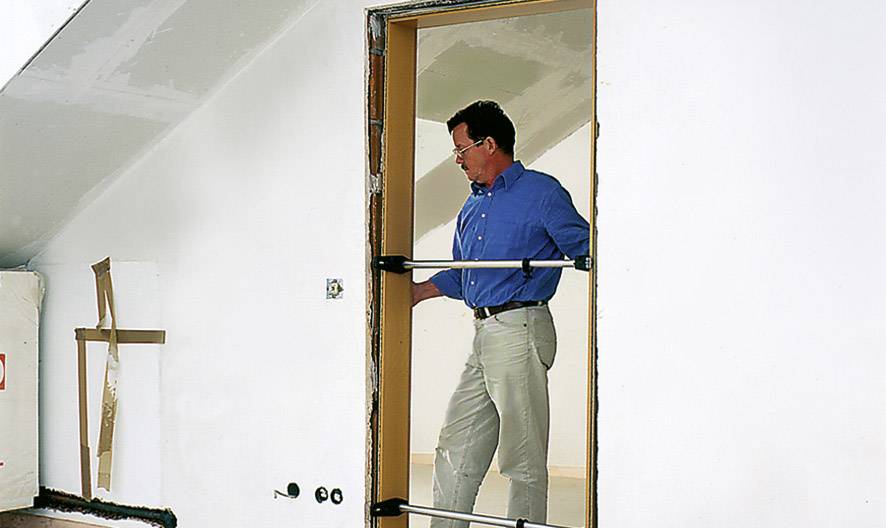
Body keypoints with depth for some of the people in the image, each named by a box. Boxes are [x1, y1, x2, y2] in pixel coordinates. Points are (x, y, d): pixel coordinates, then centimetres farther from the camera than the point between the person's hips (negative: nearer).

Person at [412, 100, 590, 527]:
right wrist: (418, 291, 22)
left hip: (519, 329, -9)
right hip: (484, 335, 9)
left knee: (523, 460, -2)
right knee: (455, 450, 11)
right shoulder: (472, 207, 22)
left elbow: (585, 249, -7)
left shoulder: (541, 192, -2)